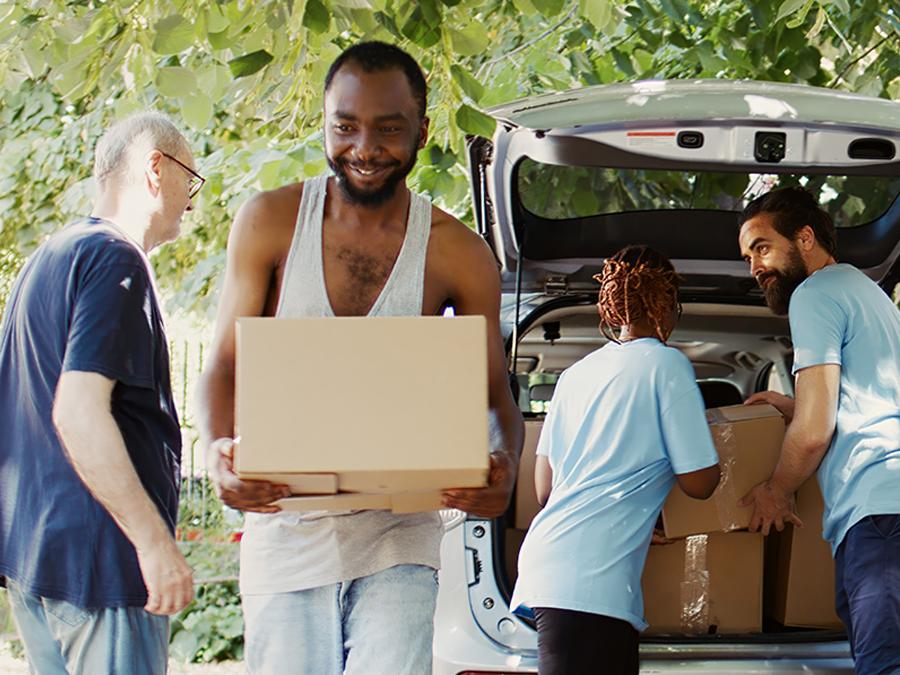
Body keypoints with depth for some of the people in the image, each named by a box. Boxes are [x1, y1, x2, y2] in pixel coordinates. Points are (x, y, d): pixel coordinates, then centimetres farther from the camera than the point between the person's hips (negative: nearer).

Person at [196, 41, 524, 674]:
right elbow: (226, 365, 3)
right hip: (285, 523, 1)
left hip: (398, 534, -1)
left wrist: (503, 467, -18)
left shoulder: (458, 255, -1)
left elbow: (494, 394, 5)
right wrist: (220, 451, -19)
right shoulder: (270, 223, 1)